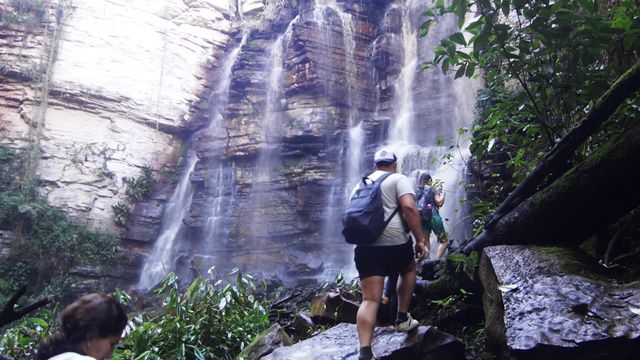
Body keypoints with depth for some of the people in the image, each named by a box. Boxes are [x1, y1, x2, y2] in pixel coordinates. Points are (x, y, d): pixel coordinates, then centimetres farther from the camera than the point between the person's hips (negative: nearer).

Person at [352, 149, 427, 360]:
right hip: (394, 242, -3)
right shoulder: (398, 179, 6)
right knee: (408, 270, 30)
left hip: (364, 245, 3)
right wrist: (420, 240, -7)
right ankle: (402, 319, 31)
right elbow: (409, 207, -11)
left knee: (370, 300, -1)